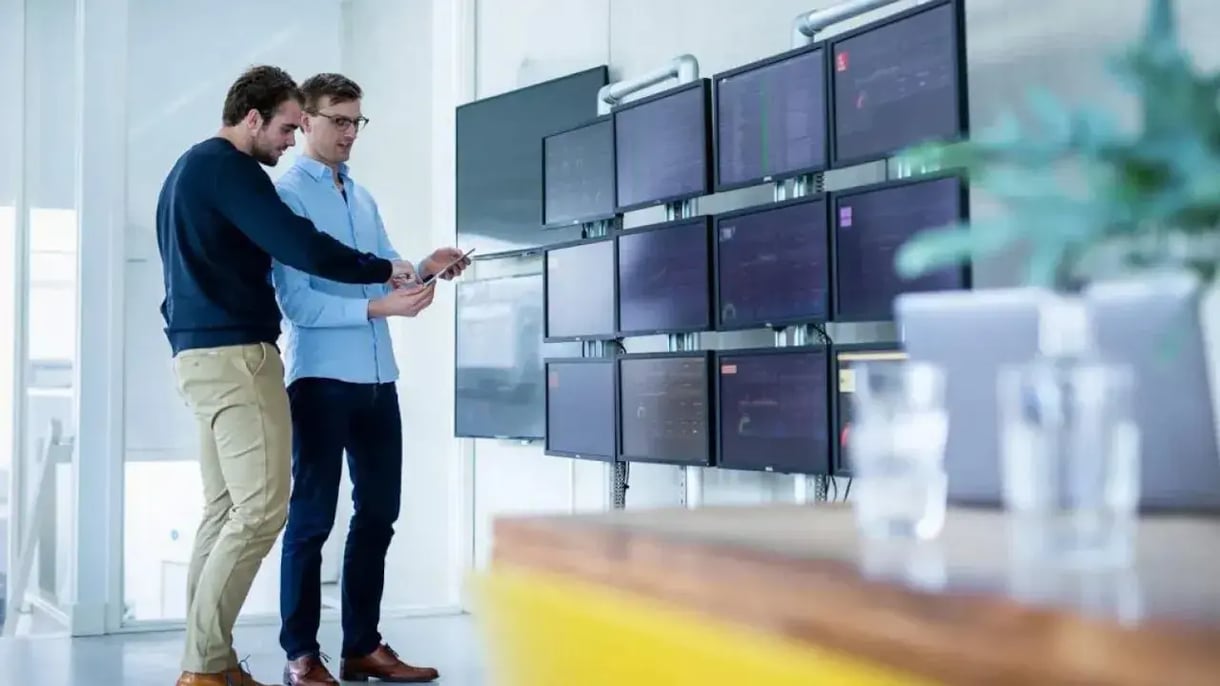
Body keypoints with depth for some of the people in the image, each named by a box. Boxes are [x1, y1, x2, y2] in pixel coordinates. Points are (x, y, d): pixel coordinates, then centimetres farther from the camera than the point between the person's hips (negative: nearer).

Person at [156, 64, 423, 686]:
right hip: (234, 355, -10)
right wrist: (385, 272, -9)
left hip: (201, 354, 10)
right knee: (262, 507, -10)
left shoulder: (189, 168, 22)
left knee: (225, 508, 8)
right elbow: (301, 247, -19)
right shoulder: (227, 167, -10)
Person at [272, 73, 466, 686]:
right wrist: (378, 307, -23)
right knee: (313, 517, 0)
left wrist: (424, 269, -2)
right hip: (321, 377, -8)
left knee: (378, 512, 12)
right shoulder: (287, 194, -7)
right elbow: (297, 303, -16)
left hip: (377, 377, 8)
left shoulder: (363, 197, 16)